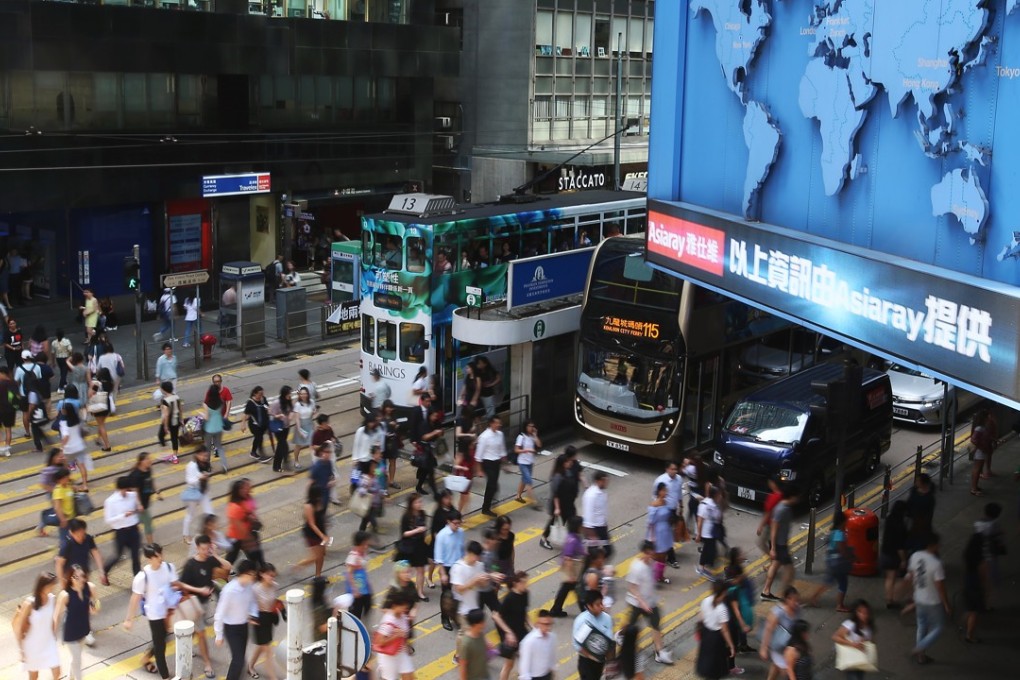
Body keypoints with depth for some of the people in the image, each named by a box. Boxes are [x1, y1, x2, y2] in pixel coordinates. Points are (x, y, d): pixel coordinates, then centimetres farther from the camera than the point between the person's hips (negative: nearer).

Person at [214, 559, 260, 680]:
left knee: (240, 657, 19)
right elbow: (220, 613, -21)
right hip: (231, 628, -7)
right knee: (238, 659, -8)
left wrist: (253, 615, -9)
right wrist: (219, 636, -14)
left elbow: (253, 601, 11)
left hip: (244, 626, 7)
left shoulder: (249, 586, -10)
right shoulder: (229, 590, -30)